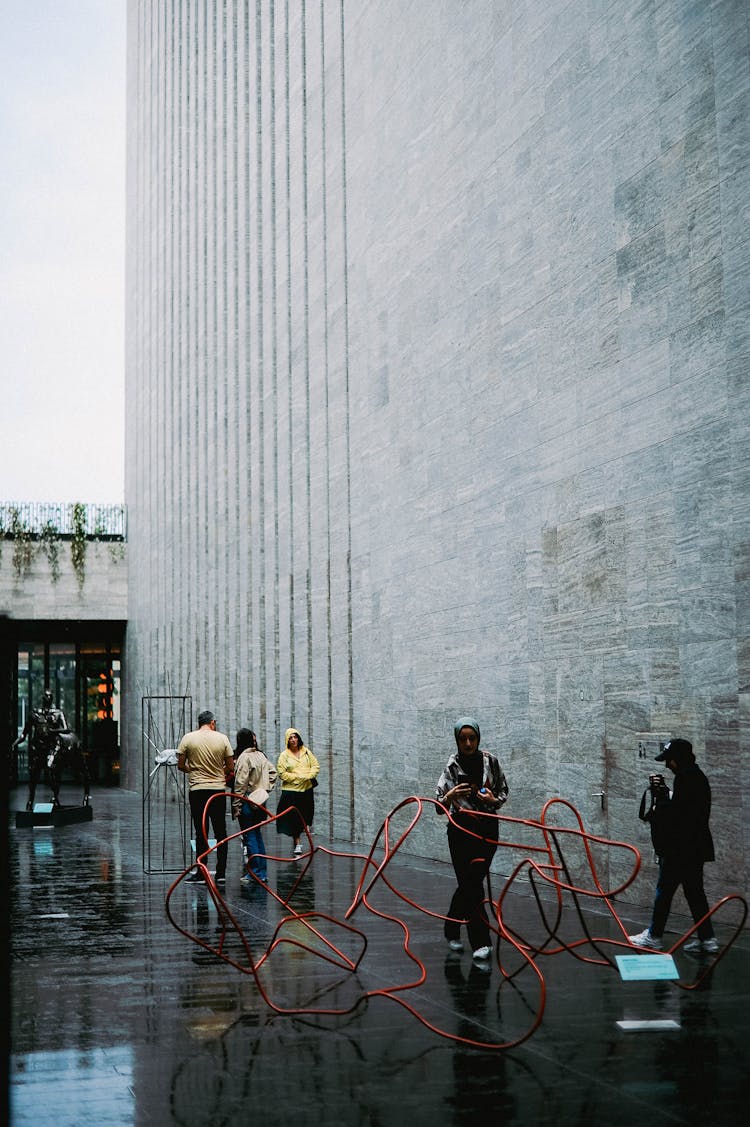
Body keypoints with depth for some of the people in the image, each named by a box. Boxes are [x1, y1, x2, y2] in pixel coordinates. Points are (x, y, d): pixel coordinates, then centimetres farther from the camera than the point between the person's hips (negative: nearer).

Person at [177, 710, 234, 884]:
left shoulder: (188, 738, -2)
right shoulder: (222, 739, 1)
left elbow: (181, 765, 2)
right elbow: (231, 767, 4)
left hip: (198, 790, -1)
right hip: (219, 789, 1)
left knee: (201, 833, 3)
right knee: (221, 833, 7)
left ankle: (201, 873, 4)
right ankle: (221, 873, 6)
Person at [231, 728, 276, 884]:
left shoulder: (244, 757, -15)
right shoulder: (260, 755, 7)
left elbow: (240, 784, -16)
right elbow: (272, 771, 17)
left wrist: (236, 806, -12)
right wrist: (267, 788, 17)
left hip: (247, 802, -8)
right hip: (260, 800, 8)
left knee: (249, 837, -3)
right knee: (257, 836, 14)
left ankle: (256, 872, -3)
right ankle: (263, 872, 16)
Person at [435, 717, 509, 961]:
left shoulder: (489, 761, 0)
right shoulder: (452, 766, -8)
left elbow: (504, 791, 11)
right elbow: (439, 807, -9)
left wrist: (494, 800, -11)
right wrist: (449, 797, -31)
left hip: (487, 829, 3)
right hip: (461, 830, -3)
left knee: (469, 883, 12)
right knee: (471, 886, -6)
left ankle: (452, 929, 34)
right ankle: (481, 942, -1)